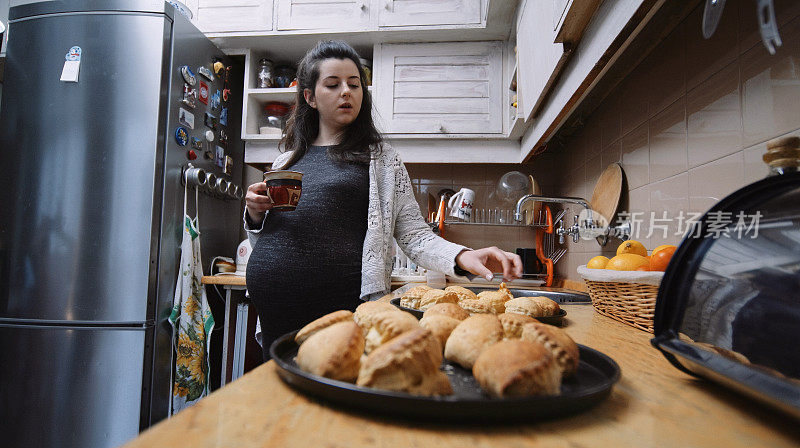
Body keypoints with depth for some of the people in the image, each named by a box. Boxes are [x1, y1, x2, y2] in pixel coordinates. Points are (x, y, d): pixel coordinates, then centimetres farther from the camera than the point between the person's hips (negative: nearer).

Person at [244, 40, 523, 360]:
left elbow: (413, 234, -2)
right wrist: (255, 214, 1)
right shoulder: (286, 162, 15)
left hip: (342, 309, -3)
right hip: (272, 311, 4)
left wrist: (463, 256, -19)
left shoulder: (380, 159, 5)